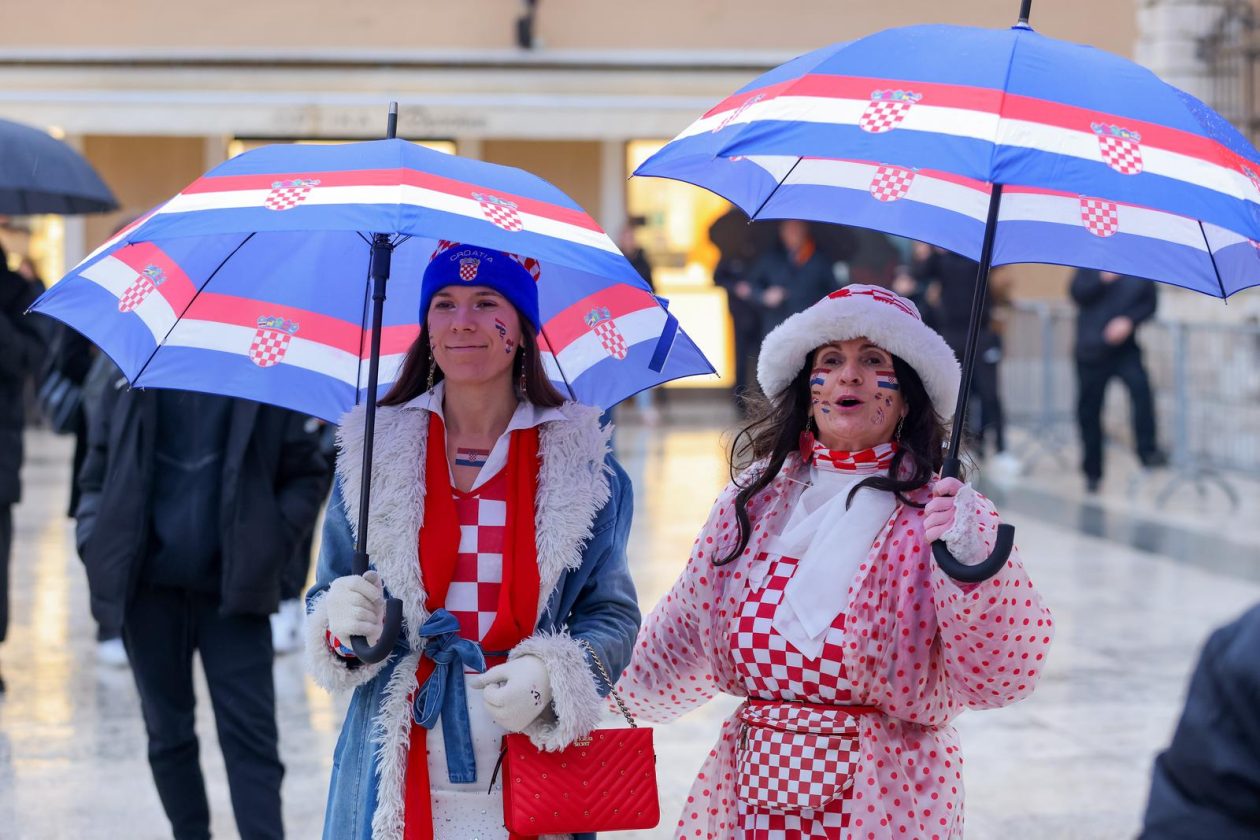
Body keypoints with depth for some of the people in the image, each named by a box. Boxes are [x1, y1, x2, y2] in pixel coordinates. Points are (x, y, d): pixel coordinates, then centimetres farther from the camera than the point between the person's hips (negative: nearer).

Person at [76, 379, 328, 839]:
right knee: (168, 731, 12)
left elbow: (305, 474, 5)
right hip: (148, 588, 2)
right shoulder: (131, 387, 5)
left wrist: (274, 541, -9)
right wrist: (94, 546, -1)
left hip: (233, 589, -2)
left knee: (249, 733, -7)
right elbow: (97, 474, 13)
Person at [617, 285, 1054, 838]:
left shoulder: (942, 512, -8)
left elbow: (1001, 678, -18)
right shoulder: (751, 501, 5)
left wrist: (970, 562, -31)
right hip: (753, 793, 4)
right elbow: (682, 636, 17)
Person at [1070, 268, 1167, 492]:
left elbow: (1149, 303, 4)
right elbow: (1078, 293, -10)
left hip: (1125, 348, -1)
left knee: (1140, 386, -29)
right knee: (1089, 411, 6)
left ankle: (1147, 449, -25)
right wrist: (1103, 279, -26)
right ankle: (1092, 471, 20)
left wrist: (1129, 321, -14)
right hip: (1091, 350, 1)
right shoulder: (1090, 264, 2)